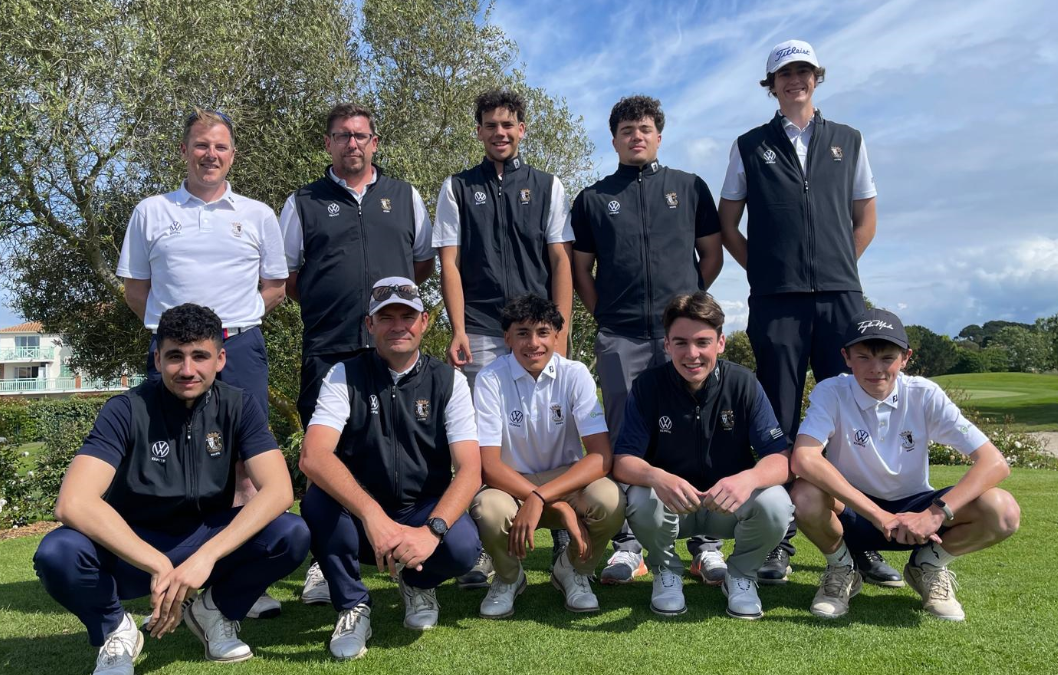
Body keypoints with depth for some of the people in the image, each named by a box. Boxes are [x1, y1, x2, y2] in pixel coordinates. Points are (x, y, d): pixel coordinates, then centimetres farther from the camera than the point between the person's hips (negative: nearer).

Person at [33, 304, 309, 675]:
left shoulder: (238, 407, -12)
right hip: (131, 550, -1)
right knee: (57, 554, -32)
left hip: (208, 542, 2)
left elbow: (278, 490, -23)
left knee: (292, 534, -26)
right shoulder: (126, 410, -18)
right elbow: (73, 503, -30)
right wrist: (158, 565, -37)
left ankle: (214, 610, 4)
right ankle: (115, 629, 0)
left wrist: (205, 557, -36)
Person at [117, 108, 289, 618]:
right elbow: (135, 288, 14)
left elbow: (274, 287, 14)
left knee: (241, 464, 0)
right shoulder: (150, 212, 11)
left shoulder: (258, 215, 11)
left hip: (240, 350, 0)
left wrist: (232, 322, 3)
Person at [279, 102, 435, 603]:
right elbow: (284, 277, 13)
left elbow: (426, 263, 20)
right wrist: (326, 300, 4)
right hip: (328, 349, -1)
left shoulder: (405, 197, 15)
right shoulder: (303, 203, 11)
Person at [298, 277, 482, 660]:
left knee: (463, 546, -30)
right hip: (358, 516, 0)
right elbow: (313, 456, -23)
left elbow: (469, 470, -14)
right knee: (318, 501, -31)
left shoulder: (449, 381, -4)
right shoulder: (344, 376, -6)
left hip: (425, 511, 0)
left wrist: (432, 530, -32)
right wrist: (372, 515, -37)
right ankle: (352, 605, -4)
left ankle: (418, 583, 8)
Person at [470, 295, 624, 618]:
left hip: (567, 480, 1)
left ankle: (573, 570, 5)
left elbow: (602, 455, -19)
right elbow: (489, 465, -19)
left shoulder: (575, 374, -12)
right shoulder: (491, 379, -15)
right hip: (510, 485, -1)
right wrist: (560, 507, -29)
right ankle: (508, 577, 3)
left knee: (610, 500, -31)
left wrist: (541, 498, -33)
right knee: (488, 510, -35)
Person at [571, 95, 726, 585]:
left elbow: (712, 254, 17)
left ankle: (706, 544, 8)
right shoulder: (594, 198, 15)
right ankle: (628, 545, 9)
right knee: (624, 440, 1)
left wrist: (687, 300, 8)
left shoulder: (690, 188, 15)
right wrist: (603, 313, 5)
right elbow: (581, 268, 15)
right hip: (620, 337, 1)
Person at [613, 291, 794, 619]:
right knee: (641, 500, -33)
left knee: (776, 504, -29)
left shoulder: (743, 383, -12)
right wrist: (656, 477, -41)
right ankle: (666, 570, 2)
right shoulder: (647, 386, -12)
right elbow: (622, 461, -17)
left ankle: (741, 574, 4)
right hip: (670, 507, 0)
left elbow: (781, 458, -17)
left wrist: (748, 478, -41)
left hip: (731, 506, 1)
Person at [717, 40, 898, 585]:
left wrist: (836, 271, 7)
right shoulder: (750, 147, 13)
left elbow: (865, 220, 19)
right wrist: (766, 271, 3)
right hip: (775, 301, -1)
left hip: (841, 297, 1)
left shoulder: (848, 141, 17)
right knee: (779, 422, 1)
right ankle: (778, 541, 8)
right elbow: (727, 226, 12)